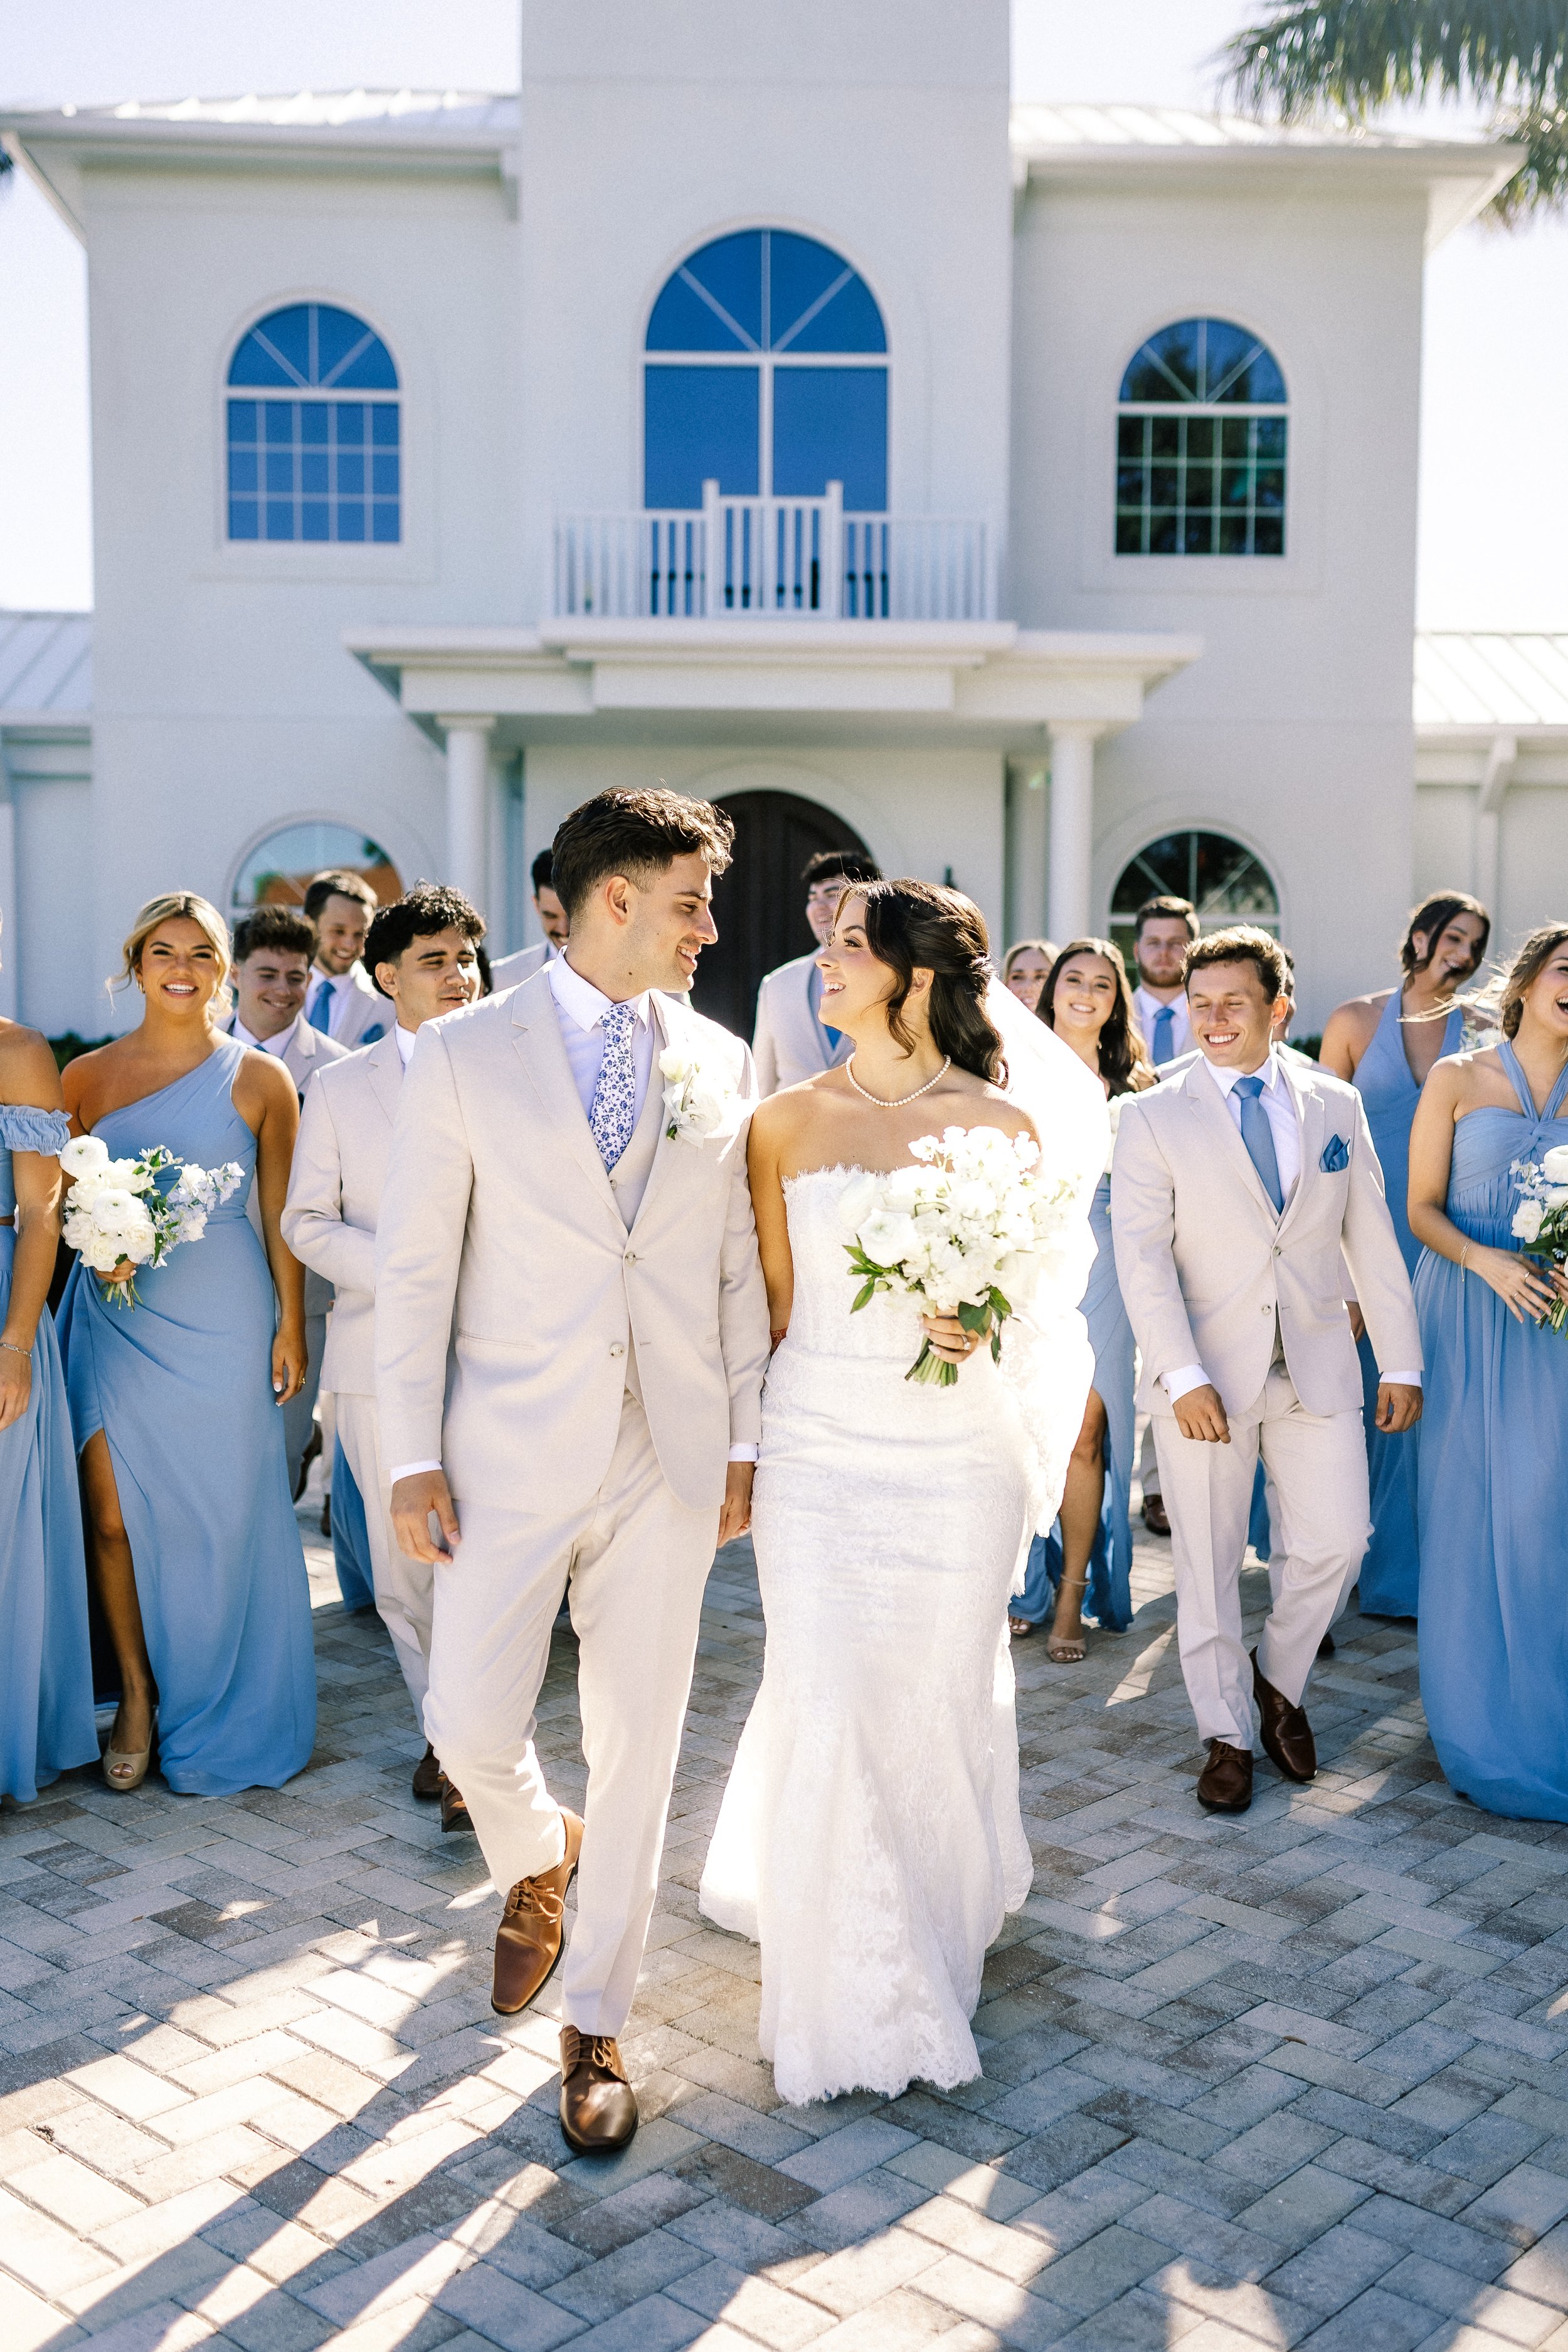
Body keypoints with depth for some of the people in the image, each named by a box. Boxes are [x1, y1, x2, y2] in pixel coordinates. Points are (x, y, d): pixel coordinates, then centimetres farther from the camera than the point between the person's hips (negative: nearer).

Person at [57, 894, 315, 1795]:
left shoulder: (259, 1078, 1)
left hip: (220, 1317, -2)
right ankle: (138, 1696, 18)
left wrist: (292, 1326, -1)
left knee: (223, 1516, 3)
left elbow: (282, 1215, 2)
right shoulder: (87, 1076, 6)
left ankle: (218, 1716, 21)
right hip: (113, 1316, 2)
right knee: (113, 1514, 0)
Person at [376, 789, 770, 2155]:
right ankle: (537, 1859, 37)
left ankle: (596, 2022, 26)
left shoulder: (721, 1063, 6)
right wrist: (412, 1457, -5)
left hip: (670, 1454, 2)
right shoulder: (465, 1055, -2)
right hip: (512, 1450, -2)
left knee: (640, 1744, 7)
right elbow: (416, 1267, -2)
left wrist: (744, 1438, 7)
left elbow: (739, 1266, 8)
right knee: (472, 1724, 0)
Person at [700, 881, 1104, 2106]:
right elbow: (773, 1297, 7)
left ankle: (938, 1930, 39)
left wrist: (978, 1325, -18)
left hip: (954, 1451, -1)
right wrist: (747, 1438, 8)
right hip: (816, 1443, 1)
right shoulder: (788, 1119, 1)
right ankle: (847, 1985, 21)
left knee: (943, 1699, 11)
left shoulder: (1000, 1123, -4)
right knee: (826, 1706, 1)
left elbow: (1034, 1291, 4)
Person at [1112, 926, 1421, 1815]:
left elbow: (1373, 1239, 9)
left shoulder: (1336, 1104, 6)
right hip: (1207, 1374, -2)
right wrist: (1183, 1375, -17)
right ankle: (1229, 1734, 23)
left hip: (1317, 1366, 2)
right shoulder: (1154, 1117, -2)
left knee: (1337, 1541, 2)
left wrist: (1403, 1361, 6)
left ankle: (1280, 1681, 30)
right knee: (1209, 1561, 5)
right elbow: (1142, 1257, -8)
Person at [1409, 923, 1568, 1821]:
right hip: (1468, 1310, -2)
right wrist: (1486, 1259, -17)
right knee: (1470, 1506, -1)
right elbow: (1422, 1209, 1)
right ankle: (1485, 1715, 14)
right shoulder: (1457, 1079, 2)